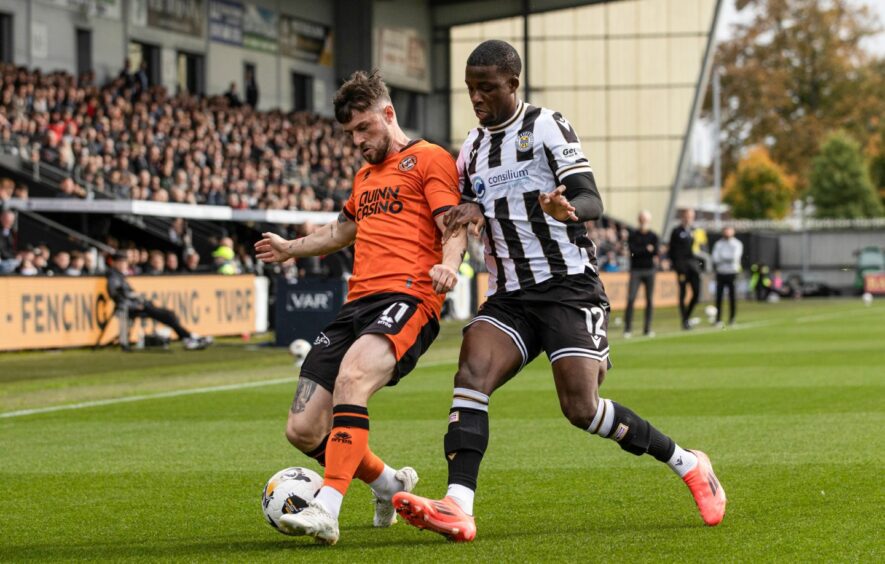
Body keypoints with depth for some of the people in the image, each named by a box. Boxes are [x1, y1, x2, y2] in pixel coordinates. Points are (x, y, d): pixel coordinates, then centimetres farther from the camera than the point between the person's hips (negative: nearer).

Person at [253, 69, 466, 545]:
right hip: (357, 303, 8)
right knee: (302, 430, -1)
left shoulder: (429, 159, 5)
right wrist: (291, 248, 55)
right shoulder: (364, 175, 28)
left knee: (352, 376, -37)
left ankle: (326, 511, -42)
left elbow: (455, 225, -7)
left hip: (406, 298, -8)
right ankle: (389, 486, 24)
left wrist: (448, 264, -28)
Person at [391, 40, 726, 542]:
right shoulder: (474, 148, 14)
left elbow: (592, 202, -13)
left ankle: (688, 465, 8)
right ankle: (458, 509, -33)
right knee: (471, 375, -20)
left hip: (569, 287, -6)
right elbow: (469, 217, 25)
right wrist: (470, 210, 0)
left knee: (582, 409, -15)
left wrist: (564, 208, -37)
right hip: (509, 297, 6)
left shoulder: (546, 126, -5)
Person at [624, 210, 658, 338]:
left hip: (649, 270, 2)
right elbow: (633, 250, -9)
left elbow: (655, 251, -6)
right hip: (636, 270, -2)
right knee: (631, 298, -10)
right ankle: (628, 328, -8)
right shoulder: (633, 235, 4)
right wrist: (647, 250, -11)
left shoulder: (653, 236, 7)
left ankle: (647, 328, 9)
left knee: (650, 300, 2)